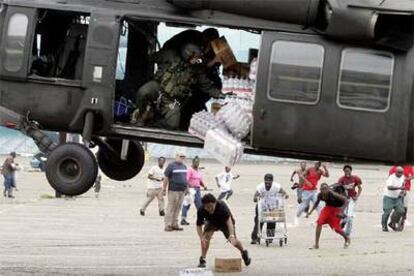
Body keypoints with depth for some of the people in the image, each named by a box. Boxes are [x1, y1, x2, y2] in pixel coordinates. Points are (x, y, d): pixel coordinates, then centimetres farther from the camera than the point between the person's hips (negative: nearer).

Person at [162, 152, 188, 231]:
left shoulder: (184, 166, 16)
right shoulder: (171, 166, -4)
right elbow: (166, 178, -6)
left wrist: (187, 186, 20)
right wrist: (164, 189, -9)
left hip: (182, 191, 7)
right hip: (173, 190, -6)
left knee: (178, 208, 8)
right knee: (171, 208, -6)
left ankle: (174, 224, 14)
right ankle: (168, 225, -4)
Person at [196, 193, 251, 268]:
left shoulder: (222, 206, -41)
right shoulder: (201, 211, -33)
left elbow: (229, 220, -51)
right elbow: (199, 226, -27)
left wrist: (232, 236, -65)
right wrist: (202, 238, -46)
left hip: (224, 222, -1)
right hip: (211, 222, 1)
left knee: (233, 241, -5)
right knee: (206, 235, -25)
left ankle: (244, 253, 28)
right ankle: (202, 259, -13)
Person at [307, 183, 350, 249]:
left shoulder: (333, 194, -34)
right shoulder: (320, 195, -17)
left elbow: (346, 200, -30)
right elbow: (316, 203, 7)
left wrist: (341, 211, -36)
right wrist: (310, 212, 2)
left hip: (336, 209, -4)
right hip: (328, 208, 4)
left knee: (337, 228, -1)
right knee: (319, 223, -14)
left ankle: (347, 238, 34)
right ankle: (316, 244, -9)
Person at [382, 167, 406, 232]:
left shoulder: (402, 177, 1)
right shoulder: (391, 178, -22)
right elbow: (389, 187, -36)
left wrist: (403, 190, 5)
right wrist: (399, 188, -45)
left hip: (397, 198, 6)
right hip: (389, 197, -6)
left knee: (401, 211, -4)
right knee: (387, 212, -4)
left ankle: (392, 223, 16)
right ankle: (384, 226, 15)